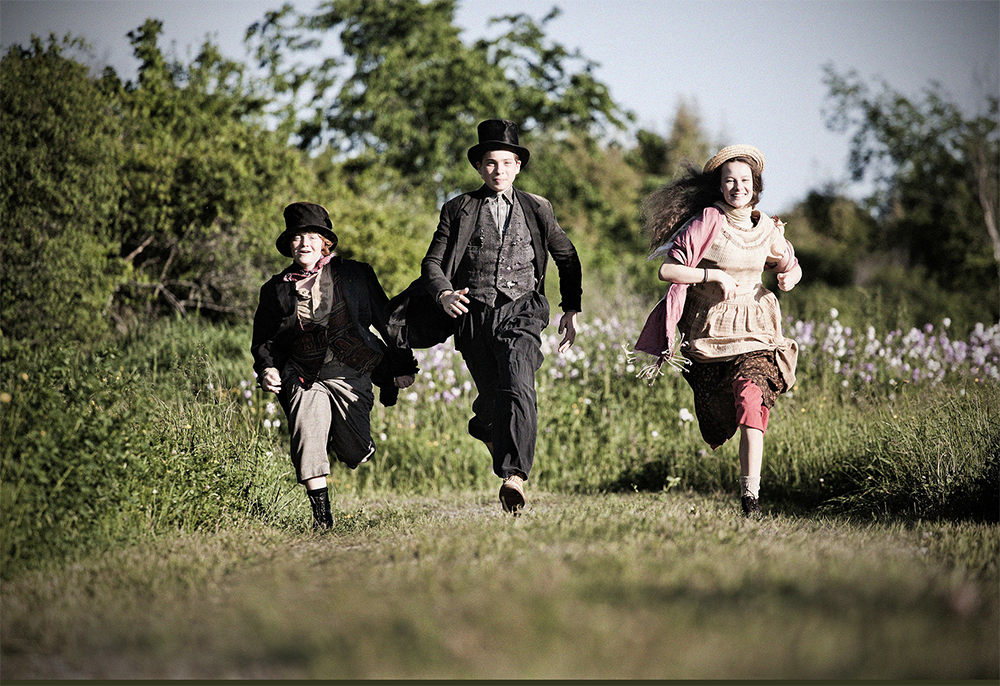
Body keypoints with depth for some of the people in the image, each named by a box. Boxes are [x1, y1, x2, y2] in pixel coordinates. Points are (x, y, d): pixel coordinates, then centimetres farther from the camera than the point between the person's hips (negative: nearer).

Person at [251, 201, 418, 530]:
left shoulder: (355, 275, 2)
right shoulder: (276, 290, 7)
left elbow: (386, 319, 8)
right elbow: (263, 341, 16)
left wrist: (403, 366, 8)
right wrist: (267, 368, -4)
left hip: (352, 376, -1)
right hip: (304, 378, 1)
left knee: (355, 455, -2)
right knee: (306, 437, -21)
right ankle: (321, 513, -11)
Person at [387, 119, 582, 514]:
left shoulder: (537, 210, 11)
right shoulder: (459, 210, 9)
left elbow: (567, 258, 22)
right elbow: (432, 262, 6)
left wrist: (571, 311, 19)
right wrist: (443, 294, -16)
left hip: (521, 314, -1)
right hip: (474, 315, 1)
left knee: (518, 389, -23)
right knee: (491, 397, 6)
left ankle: (514, 477, -32)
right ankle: (486, 427, 44)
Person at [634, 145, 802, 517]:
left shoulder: (768, 228, 2)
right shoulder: (706, 223, -12)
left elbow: (789, 265, 20)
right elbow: (667, 269, -16)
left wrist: (789, 276, -3)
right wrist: (714, 275, -23)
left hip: (754, 331, 1)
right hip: (708, 327, -1)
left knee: (751, 396, -22)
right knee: (716, 416, 9)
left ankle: (750, 492, -22)